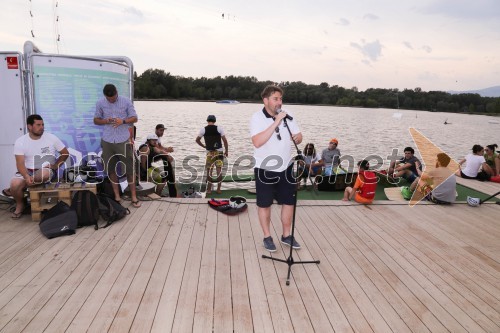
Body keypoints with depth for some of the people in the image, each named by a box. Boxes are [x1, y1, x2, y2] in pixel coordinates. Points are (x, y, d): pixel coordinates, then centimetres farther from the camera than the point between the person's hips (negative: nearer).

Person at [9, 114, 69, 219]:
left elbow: (65, 153, 4)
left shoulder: (51, 138, -5)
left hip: (47, 170, -1)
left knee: (44, 174, -38)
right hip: (28, 171, 1)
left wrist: (55, 166, -10)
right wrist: (27, 177, -30)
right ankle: (20, 205, 5)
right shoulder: (20, 142, -5)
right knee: (14, 184, -28)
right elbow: (20, 164, -11)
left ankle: (23, 186, -5)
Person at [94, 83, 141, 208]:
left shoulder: (126, 101, -3)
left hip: (124, 140, -2)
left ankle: (133, 196, 10)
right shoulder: (100, 103, 2)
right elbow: (96, 120, 9)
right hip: (107, 141, 2)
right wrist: (105, 121, -13)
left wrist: (123, 121, -18)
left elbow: (134, 118, 1)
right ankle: (117, 196, 21)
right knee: (111, 169, 8)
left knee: (130, 168, 0)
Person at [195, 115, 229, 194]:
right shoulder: (219, 128, -4)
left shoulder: (203, 130, 0)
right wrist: (226, 151, 6)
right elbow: (225, 141, -4)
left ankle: (209, 189, 9)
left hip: (209, 152, 0)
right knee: (219, 171, 5)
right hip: (219, 152, 0)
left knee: (209, 171, 7)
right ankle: (218, 189, 7)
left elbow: (197, 140, 12)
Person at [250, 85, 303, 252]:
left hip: (286, 168, 5)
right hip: (265, 169, -4)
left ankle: (286, 235, 29)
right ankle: (267, 237, 25)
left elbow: (298, 136, 8)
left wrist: (297, 137, -17)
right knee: (264, 204, 7)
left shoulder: (287, 116, 2)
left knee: (289, 201, 12)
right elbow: (257, 142, -27)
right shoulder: (257, 118, -12)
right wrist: (276, 122, -28)